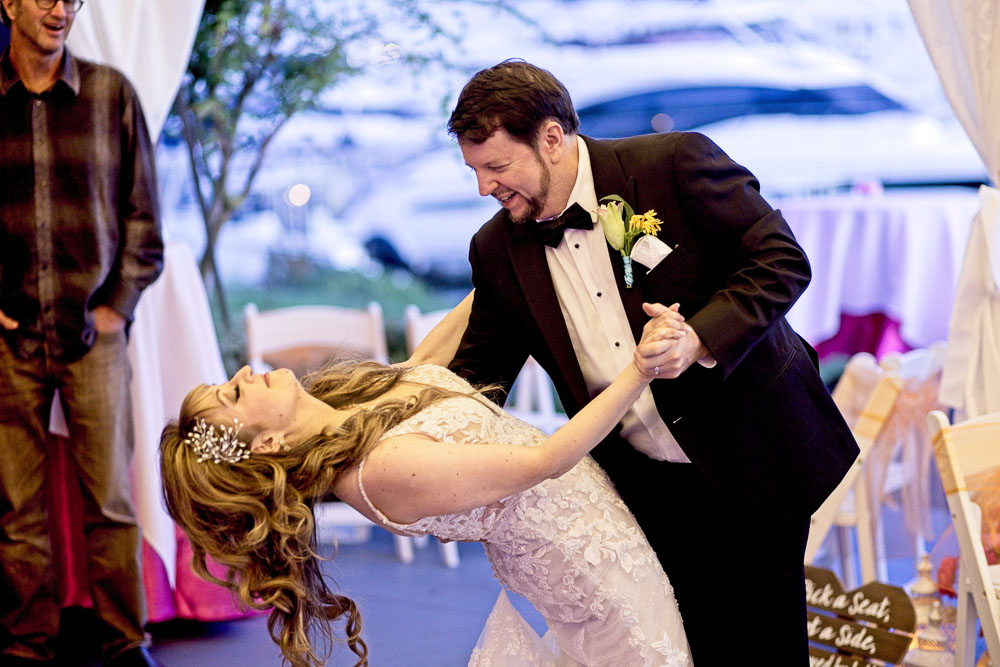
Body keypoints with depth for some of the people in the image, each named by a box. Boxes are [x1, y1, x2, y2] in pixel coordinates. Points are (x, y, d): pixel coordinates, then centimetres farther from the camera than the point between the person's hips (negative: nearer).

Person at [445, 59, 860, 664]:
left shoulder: (676, 163, -14)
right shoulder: (496, 251, -1)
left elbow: (783, 260, -13)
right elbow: (477, 373, 7)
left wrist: (699, 338, -28)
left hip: (755, 461, -3)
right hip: (649, 493, 3)